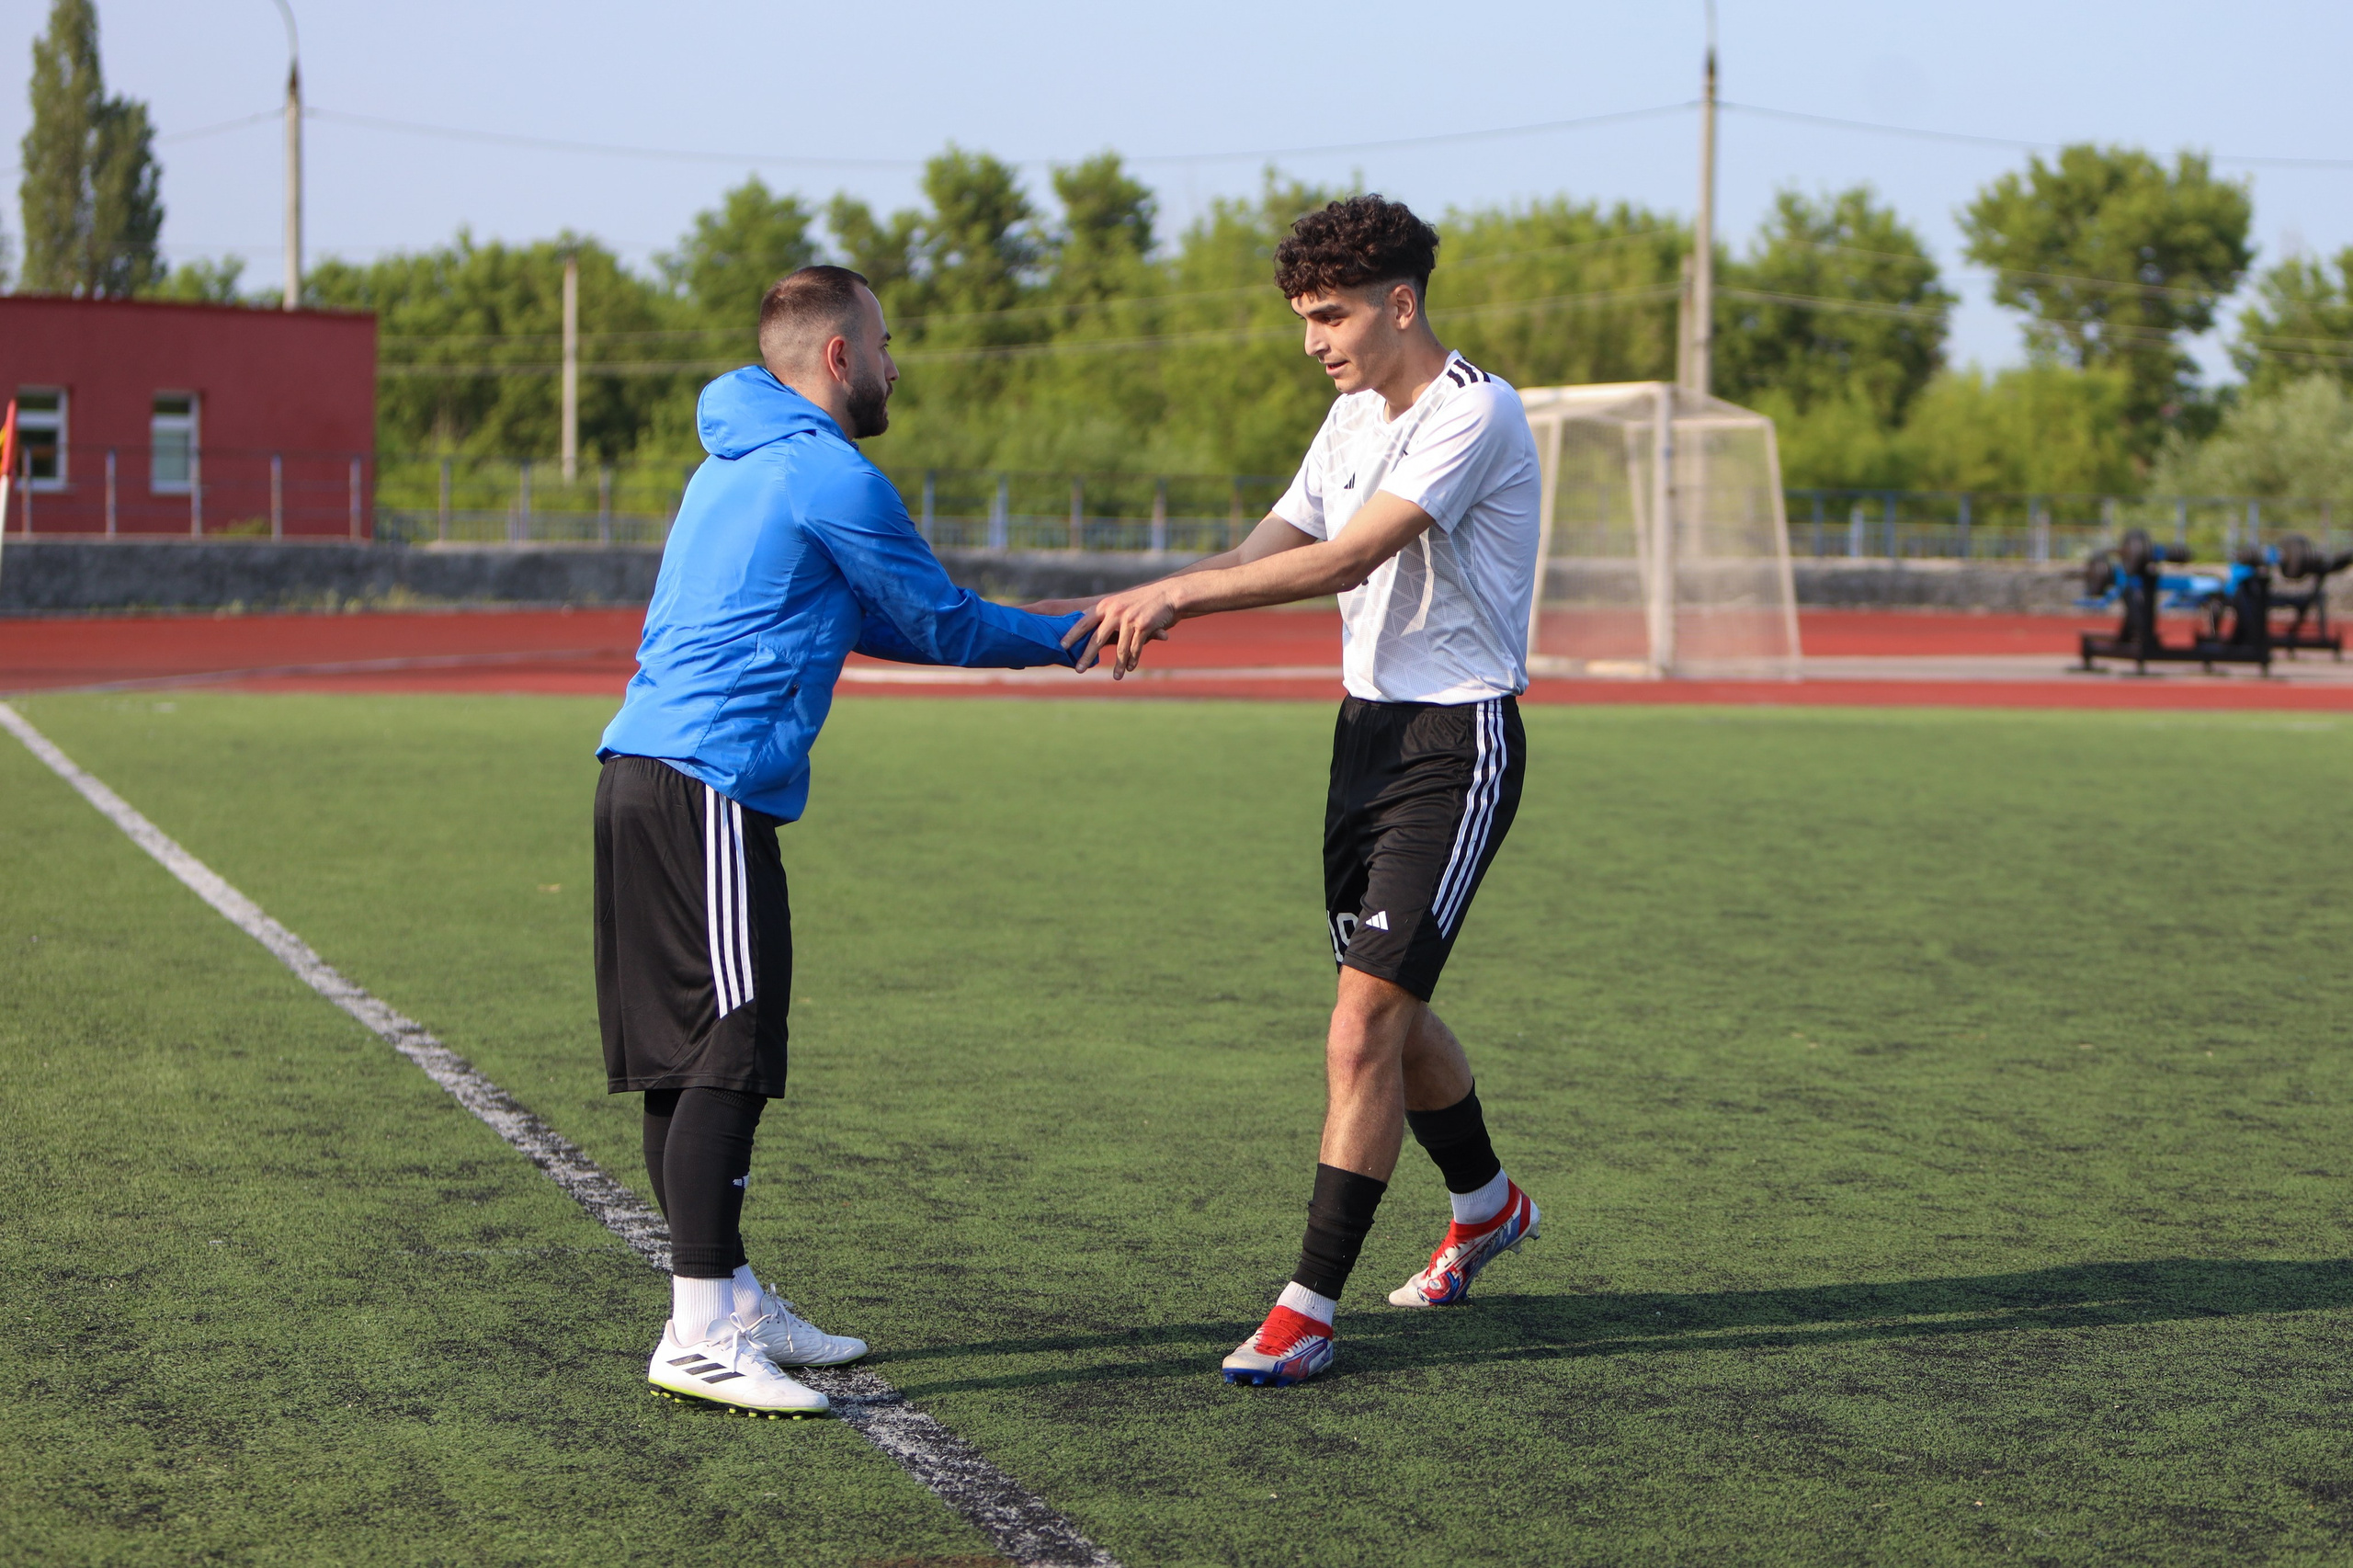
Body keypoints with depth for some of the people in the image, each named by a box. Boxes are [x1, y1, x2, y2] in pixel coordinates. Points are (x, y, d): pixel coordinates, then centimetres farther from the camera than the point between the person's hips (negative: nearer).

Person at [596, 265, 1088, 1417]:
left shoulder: (740, 466, 23)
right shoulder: (830, 477, -8)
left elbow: (879, 625, 31)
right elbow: (941, 627, 0)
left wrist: (1060, 633, 29)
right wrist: (1073, 636, 16)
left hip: (642, 773, 10)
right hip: (710, 788, -10)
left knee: (686, 1057, 12)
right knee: (727, 1058, -10)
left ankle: (728, 1302, 19)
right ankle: (700, 1337, -11)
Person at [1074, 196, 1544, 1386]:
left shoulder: (1473, 413, -16)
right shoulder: (1355, 414, 12)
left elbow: (1349, 558, -26)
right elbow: (1273, 544, 8)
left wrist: (1177, 590, -29)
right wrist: (1154, 604, -11)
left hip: (1457, 747, -9)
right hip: (1370, 727, 9)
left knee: (1363, 1028, -13)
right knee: (1388, 1015, 18)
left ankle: (1309, 1308, -8)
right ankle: (1487, 1207, 41)